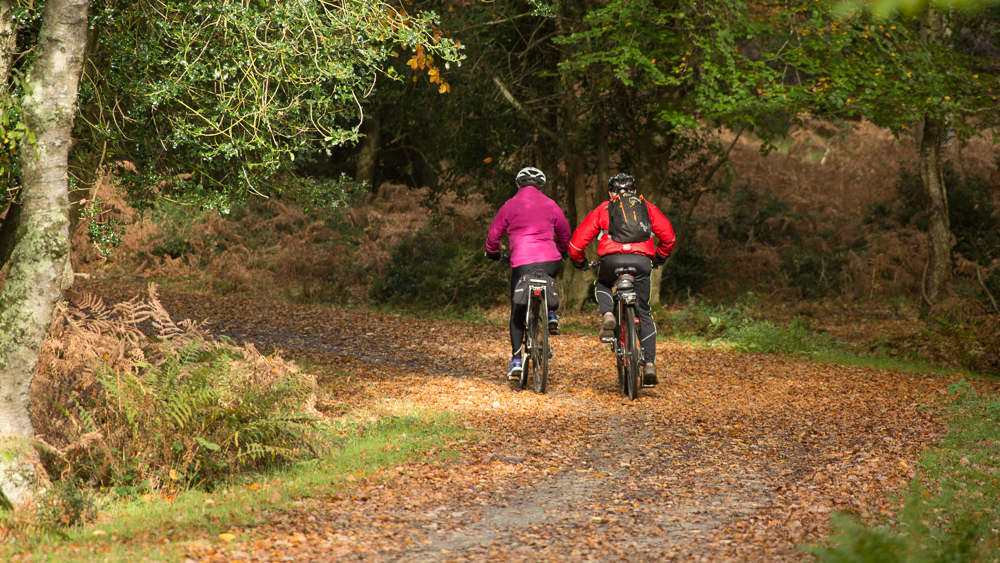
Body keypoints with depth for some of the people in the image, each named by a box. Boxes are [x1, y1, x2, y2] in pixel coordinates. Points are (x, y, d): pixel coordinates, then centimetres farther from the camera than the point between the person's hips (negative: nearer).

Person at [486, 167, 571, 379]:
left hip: (522, 264, -2)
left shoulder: (510, 205, 6)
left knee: (517, 313, 9)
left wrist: (492, 253, 33)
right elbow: (564, 232, 26)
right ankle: (551, 315, 16)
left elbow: (494, 233, 12)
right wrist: (562, 252, 46)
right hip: (551, 262, 2)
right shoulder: (550, 204, 12)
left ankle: (516, 361, 2)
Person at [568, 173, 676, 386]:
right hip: (641, 261, 1)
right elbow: (668, 235, 18)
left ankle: (607, 315, 0)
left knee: (602, 286, 32)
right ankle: (649, 363, 0)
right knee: (644, 313, 11)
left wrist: (579, 261, 36)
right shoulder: (647, 207, 24)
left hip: (612, 259, -1)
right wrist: (660, 257, 35)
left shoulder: (603, 209, 21)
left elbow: (579, 239, 18)